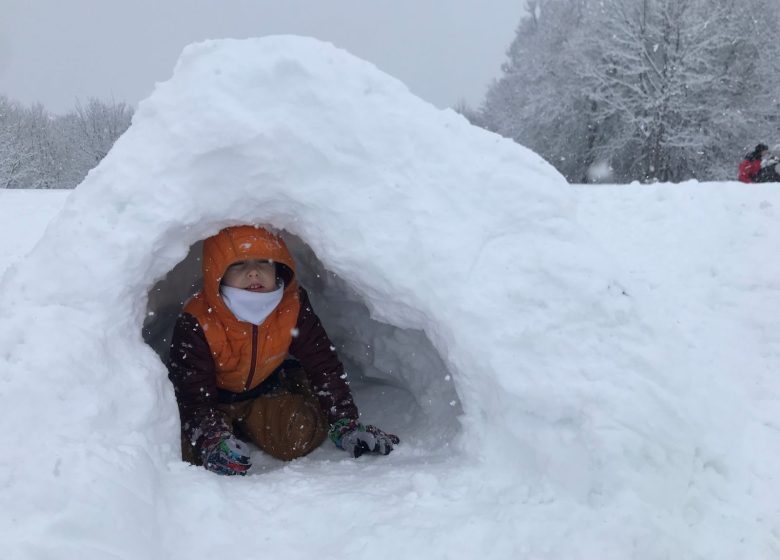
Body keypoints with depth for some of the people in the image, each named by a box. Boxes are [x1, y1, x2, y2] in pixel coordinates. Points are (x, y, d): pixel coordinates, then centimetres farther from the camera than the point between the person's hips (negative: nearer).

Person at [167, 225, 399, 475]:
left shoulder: (293, 307, -20)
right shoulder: (196, 323, -29)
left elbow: (324, 365, -12)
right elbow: (192, 394, -27)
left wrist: (345, 426, -20)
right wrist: (213, 440, -46)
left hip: (266, 391, 2)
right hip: (214, 400, -2)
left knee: (302, 436, -22)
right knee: (189, 448, -28)